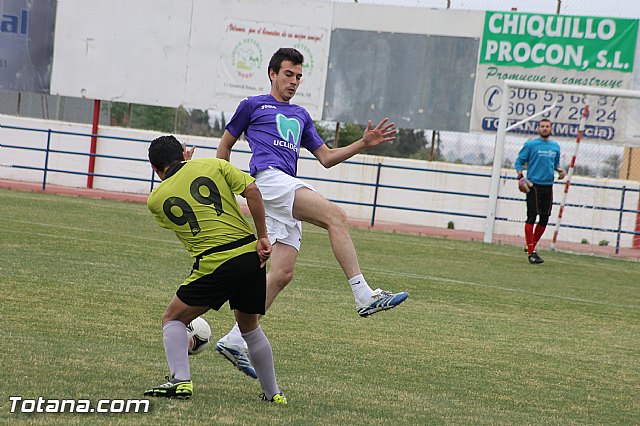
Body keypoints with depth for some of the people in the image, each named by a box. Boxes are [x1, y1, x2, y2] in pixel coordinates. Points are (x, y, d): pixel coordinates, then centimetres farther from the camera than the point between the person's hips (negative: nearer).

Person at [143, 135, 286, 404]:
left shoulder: (155, 200, 7)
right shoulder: (213, 165, 9)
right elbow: (251, 190, -2)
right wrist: (262, 237, 1)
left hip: (214, 265, -3)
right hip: (251, 255, 4)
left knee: (173, 319, 14)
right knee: (249, 327, 25)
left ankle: (180, 381, -6)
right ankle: (273, 394, 29)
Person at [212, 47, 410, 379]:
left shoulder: (301, 116, 31)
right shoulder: (253, 105, 15)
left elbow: (326, 158, 27)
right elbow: (225, 144, 21)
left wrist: (364, 143, 14)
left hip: (288, 193, 7)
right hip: (268, 177, -7)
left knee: (282, 274, -4)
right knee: (335, 216, -26)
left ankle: (234, 340, 0)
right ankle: (364, 296, -34)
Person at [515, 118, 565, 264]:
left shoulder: (555, 147, 13)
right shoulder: (530, 145, -1)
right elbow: (519, 161, 2)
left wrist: (560, 170, 5)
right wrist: (520, 177, -12)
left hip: (548, 186, 5)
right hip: (534, 185, -5)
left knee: (544, 219, 6)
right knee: (531, 218, -9)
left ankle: (532, 246, 21)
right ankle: (531, 252, -10)